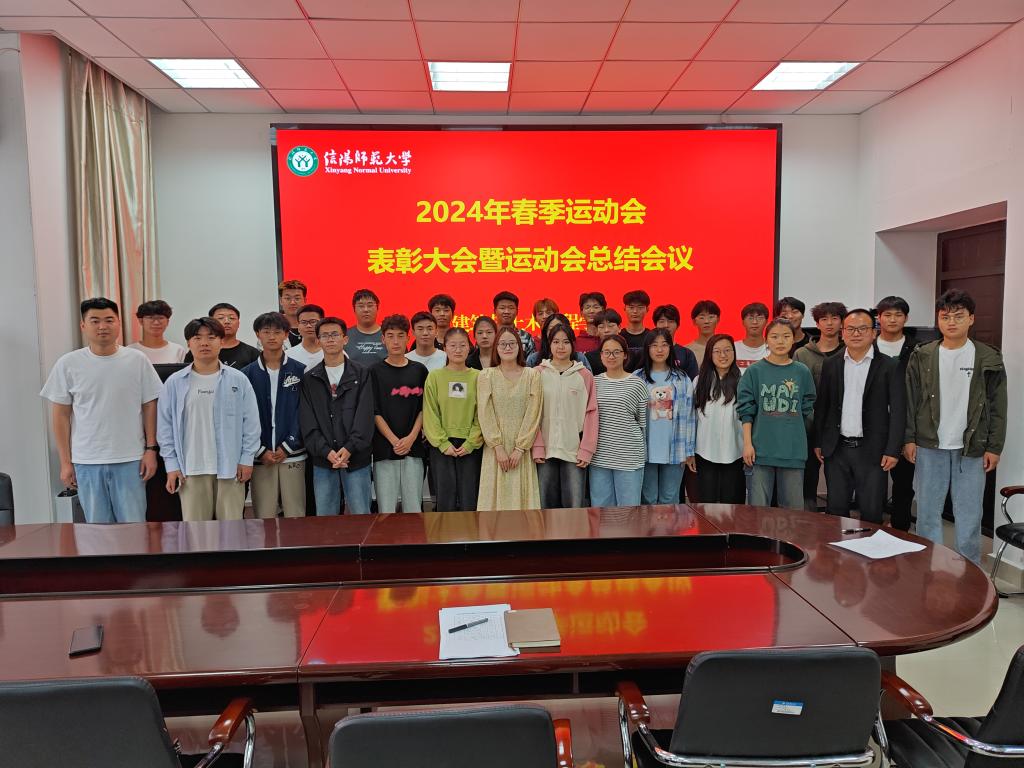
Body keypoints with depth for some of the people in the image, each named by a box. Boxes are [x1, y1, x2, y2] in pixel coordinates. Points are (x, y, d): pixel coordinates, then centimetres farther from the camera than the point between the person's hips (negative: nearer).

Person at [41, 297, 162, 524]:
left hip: (130, 460, -1)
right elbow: (61, 415, 4)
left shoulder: (137, 360, -1)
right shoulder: (68, 364, 0)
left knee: (134, 525, 5)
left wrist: (151, 449, -1)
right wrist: (65, 462, 2)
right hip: (87, 462, 1)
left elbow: (149, 407, 3)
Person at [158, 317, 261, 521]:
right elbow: (165, 425, 5)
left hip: (230, 466, 0)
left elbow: (251, 421, 2)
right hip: (191, 467, 1)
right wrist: (171, 464, 1)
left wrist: (247, 458, -1)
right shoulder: (174, 383, 3)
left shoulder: (238, 380, 1)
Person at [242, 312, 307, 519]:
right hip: (260, 457, 1)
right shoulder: (247, 374, 5)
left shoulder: (300, 371, 3)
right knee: (264, 515, 3)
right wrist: (260, 451, -7)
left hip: (292, 454, 0)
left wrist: (288, 447, -7)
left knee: (295, 514, 2)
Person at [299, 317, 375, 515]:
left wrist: (350, 448, -15)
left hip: (357, 457, -2)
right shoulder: (309, 379, 9)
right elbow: (308, 422, 1)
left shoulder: (361, 374, 5)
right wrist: (326, 451, -12)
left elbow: (365, 416, -4)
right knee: (325, 518, 7)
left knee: (361, 515, 2)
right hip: (322, 460, 2)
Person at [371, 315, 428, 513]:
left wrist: (411, 438, -7)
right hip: (384, 448, -1)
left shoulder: (419, 370, 9)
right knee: (386, 508, 0)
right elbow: (374, 412, -1)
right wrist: (394, 440, -11)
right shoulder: (375, 371, 3)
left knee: (414, 507, 4)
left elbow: (423, 408, 7)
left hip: (413, 447, 2)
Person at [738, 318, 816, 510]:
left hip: (794, 450, 2)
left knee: (793, 508, 9)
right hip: (761, 450, -2)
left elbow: (807, 410, 10)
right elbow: (746, 411, -1)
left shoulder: (802, 372, 6)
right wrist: (747, 443, -7)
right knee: (759, 507, 5)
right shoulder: (754, 371, 1)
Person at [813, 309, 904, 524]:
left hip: (872, 450, -3)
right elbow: (821, 406, 10)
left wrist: (892, 450, -10)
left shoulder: (889, 367, -3)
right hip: (836, 449, 3)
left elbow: (898, 411, -5)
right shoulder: (831, 364, 7)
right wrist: (817, 442, 7)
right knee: (836, 509, 10)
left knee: (871, 512, 4)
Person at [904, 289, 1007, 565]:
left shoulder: (988, 359, 1)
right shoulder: (921, 357, 2)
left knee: (969, 516, 4)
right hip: (930, 448, 1)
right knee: (928, 512, 7)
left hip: (972, 450, -1)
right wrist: (909, 439, -3)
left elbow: (997, 407, 2)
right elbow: (910, 401, 3)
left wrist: (994, 447, -2)